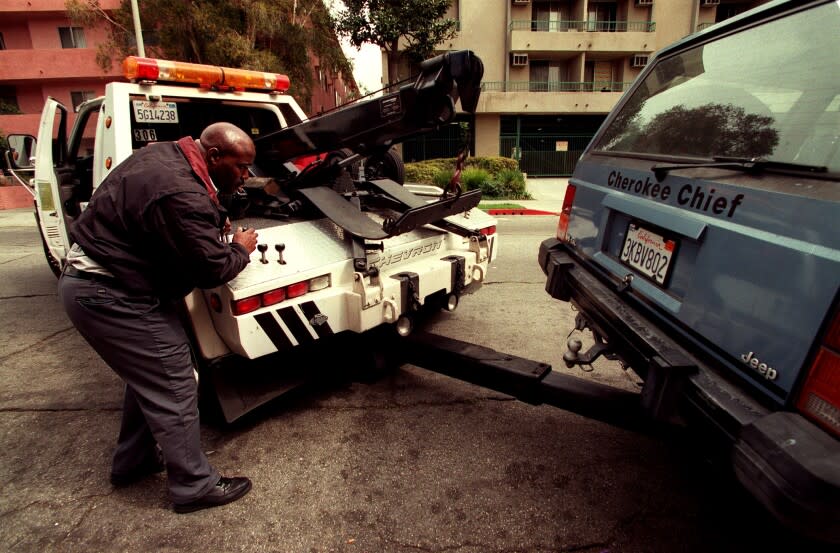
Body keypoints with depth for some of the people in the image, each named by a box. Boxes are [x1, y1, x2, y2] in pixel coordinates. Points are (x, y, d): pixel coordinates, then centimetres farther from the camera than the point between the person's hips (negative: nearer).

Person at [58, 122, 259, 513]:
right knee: (173, 390, -2)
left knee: (149, 377, 22)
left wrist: (211, 223, 9)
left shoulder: (167, 155, 5)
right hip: (109, 297, -11)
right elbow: (212, 270, -24)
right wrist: (241, 249, -5)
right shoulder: (182, 196, -29)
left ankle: (132, 463, 39)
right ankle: (194, 487, 13)